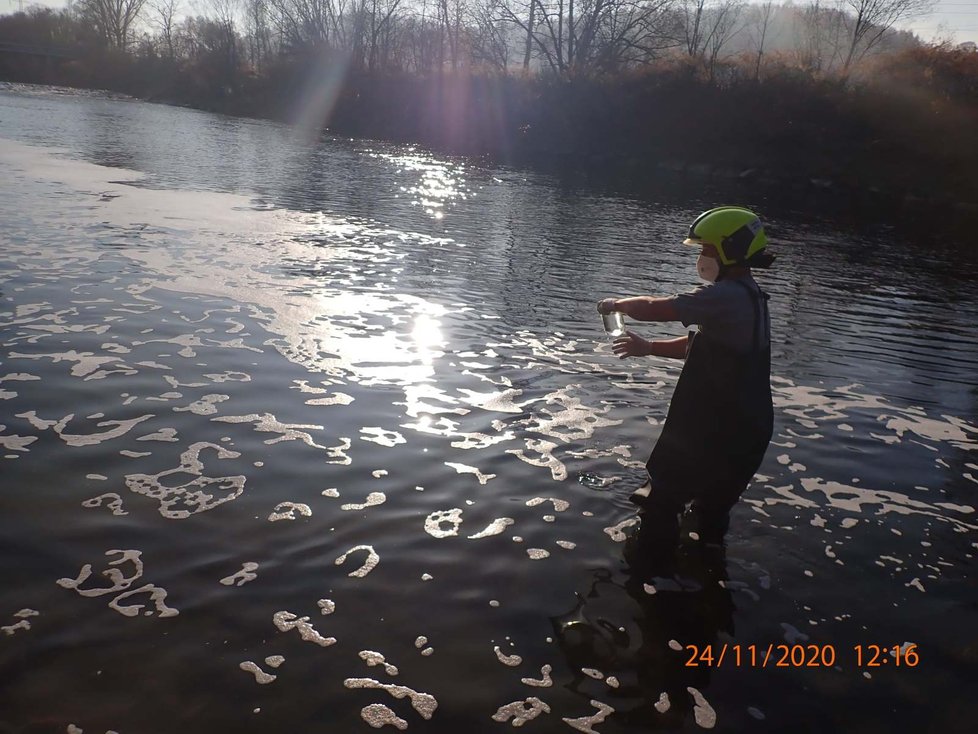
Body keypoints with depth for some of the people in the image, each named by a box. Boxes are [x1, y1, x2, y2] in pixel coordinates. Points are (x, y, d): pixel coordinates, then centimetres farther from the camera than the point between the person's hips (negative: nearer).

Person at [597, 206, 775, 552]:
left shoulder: (726, 296, -22)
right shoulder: (748, 298, 11)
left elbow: (655, 309, -23)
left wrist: (617, 303, -3)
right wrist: (647, 347, 12)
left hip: (715, 430, -9)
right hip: (743, 429, 9)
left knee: (660, 500, 7)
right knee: (711, 511, 24)